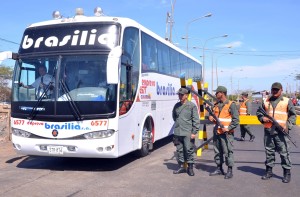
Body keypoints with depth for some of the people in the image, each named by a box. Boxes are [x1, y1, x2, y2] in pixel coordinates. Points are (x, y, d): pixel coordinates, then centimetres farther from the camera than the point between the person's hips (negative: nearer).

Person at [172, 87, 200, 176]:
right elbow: (174, 116, 27)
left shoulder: (192, 106, -7)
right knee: (179, 150, 11)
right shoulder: (176, 105, 9)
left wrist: (194, 132, -11)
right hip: (177, 132, 5)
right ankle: (181, 166, 22)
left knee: (189, 150, 1)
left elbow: (196, 120, -7)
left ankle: (190, 168, 14)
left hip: (188, 133, -5)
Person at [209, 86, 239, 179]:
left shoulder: (231, 105, -7)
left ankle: (230, 171, 4)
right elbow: (212, 114, 24)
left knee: (228, 152, -4)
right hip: (217, 132, 7)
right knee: (217, 151, 13)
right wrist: (210, 117, 0)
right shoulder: (216, 105, 14)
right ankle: (219, 169, 24)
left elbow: (236, 120, -10)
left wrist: (228, 128, -19)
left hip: (226, 133, -7)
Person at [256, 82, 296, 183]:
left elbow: (293, 115, 5)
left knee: (284, 152, -2)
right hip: (268, 130, 3)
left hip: (281, 131, -3)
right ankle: (269, 171, 21)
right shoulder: (266, 101, 12)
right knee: (269, 151, 10)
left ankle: (287, 172, 10)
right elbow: (259, 112, 20)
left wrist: (288, 126, -8)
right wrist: (262, 118, -1)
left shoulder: (287, 101, 4)